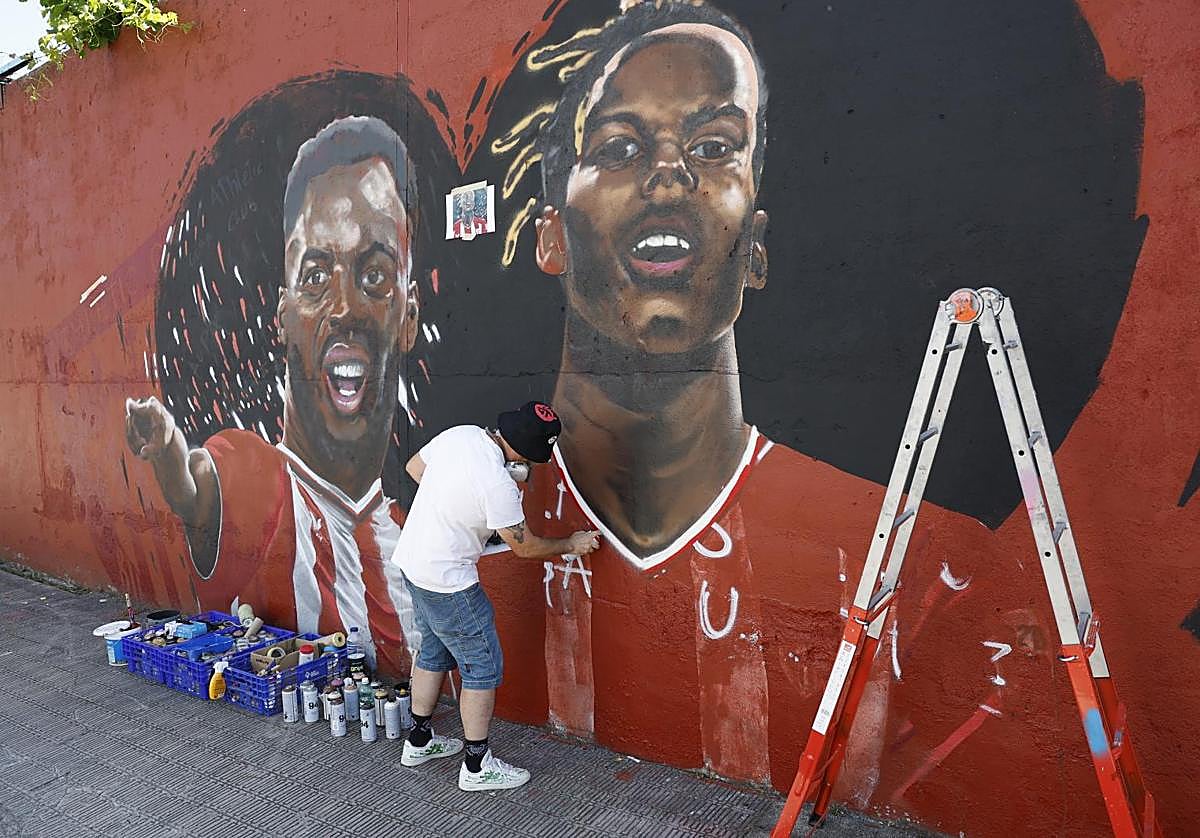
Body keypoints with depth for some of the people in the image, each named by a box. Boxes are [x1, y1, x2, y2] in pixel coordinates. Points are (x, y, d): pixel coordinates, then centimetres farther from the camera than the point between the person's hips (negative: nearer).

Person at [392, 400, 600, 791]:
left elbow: (414, 467, 10)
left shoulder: (460, 433, -8)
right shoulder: (498, 484, -30)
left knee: (435, 652, 25)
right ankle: (477, 766, 18)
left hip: (412, 559, 9)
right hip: (447, 581, -9)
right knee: (483, 666, 6)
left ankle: (420, 741, 40)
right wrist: (571, 544, 1)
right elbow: (525, 547, -15)